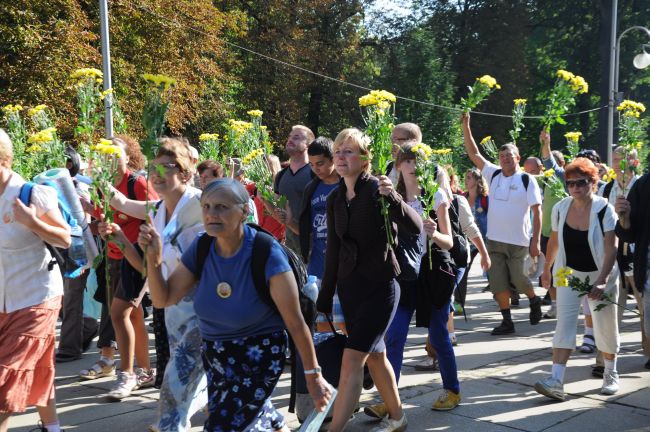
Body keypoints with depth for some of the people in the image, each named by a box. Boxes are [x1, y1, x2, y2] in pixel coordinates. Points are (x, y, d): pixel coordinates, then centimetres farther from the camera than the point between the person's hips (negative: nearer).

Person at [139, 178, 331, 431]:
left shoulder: (267, 254, -25)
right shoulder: (201, 247, -9)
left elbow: (295, 322, -19)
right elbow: (163, 299, -4)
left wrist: (313, 376, -13)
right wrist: (154, 259, -20)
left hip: (258, 355, -6)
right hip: (214, 354, 6)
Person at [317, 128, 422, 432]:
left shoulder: (377, 190, -13)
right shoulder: (334, 199, 6)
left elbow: (415, 227, -24)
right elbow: (333, 250, 11)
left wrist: (393, 197, -42)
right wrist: (324, 300, 12)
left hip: (380, 286, -7)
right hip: (348, 286, 7)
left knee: (352, 358, -12)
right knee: (375, 355, 17)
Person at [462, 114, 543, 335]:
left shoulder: (527, 180, -5)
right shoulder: (493, 174, 6)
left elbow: (537, 211, -6)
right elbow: (473, 153, 6)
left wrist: (536, 241, -12)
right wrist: (466, 125, -1)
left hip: (518, 242, -4)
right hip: (494, 240, 4)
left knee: (518, 279, 5)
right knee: (498, 283, 4)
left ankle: (534, 301, 36)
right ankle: (507, 321, 15)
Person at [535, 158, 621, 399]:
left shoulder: (604, 210, -17)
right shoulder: (560, 209, -6)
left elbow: (611, 249, -22)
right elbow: (554, 241, 8)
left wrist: (601, 282, -31)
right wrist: (546, 269, 15)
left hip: (600, 274, -2)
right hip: (569, 272, 3)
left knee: (605, 326, 7)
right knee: (564, 323, -8)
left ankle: (611, 373, 31)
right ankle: (556, 381, -14)